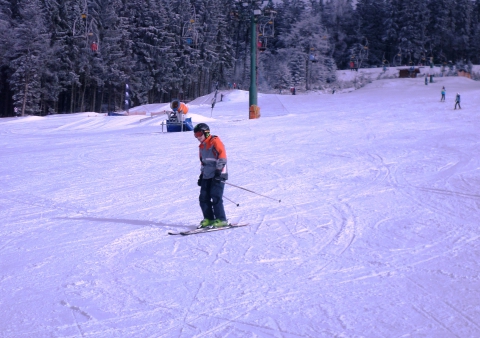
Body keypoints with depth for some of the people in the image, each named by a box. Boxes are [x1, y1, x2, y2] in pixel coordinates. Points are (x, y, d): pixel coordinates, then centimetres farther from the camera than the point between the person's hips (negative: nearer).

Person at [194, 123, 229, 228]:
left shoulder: (215, 141, -7)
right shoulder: (202, 146, 20)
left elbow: (222, 156, -16)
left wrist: (219, 170, -22)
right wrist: (201, 174, 23)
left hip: (218, 175, -8)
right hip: (207, 176, 9)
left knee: (216, 197, -13)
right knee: (203, 198, 2)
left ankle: (221, 220, -7)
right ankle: (208, 219, 10)